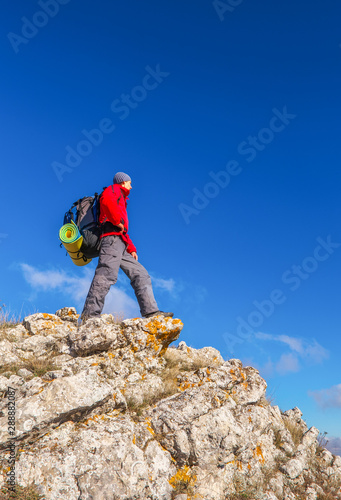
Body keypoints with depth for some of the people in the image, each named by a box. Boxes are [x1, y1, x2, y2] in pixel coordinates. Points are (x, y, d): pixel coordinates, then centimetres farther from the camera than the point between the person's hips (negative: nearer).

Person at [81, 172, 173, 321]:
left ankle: (150, 311, -4)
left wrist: (131, 248, 22)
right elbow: (106, 201, -16)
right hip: (112, 237, -10)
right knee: (107, 274, -22)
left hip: (120, 244, 10)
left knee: (140, 274, 3)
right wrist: (118, 222, -12)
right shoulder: (114, 189, 12)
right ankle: (90, 313, -28)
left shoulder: (120, 201, 37)